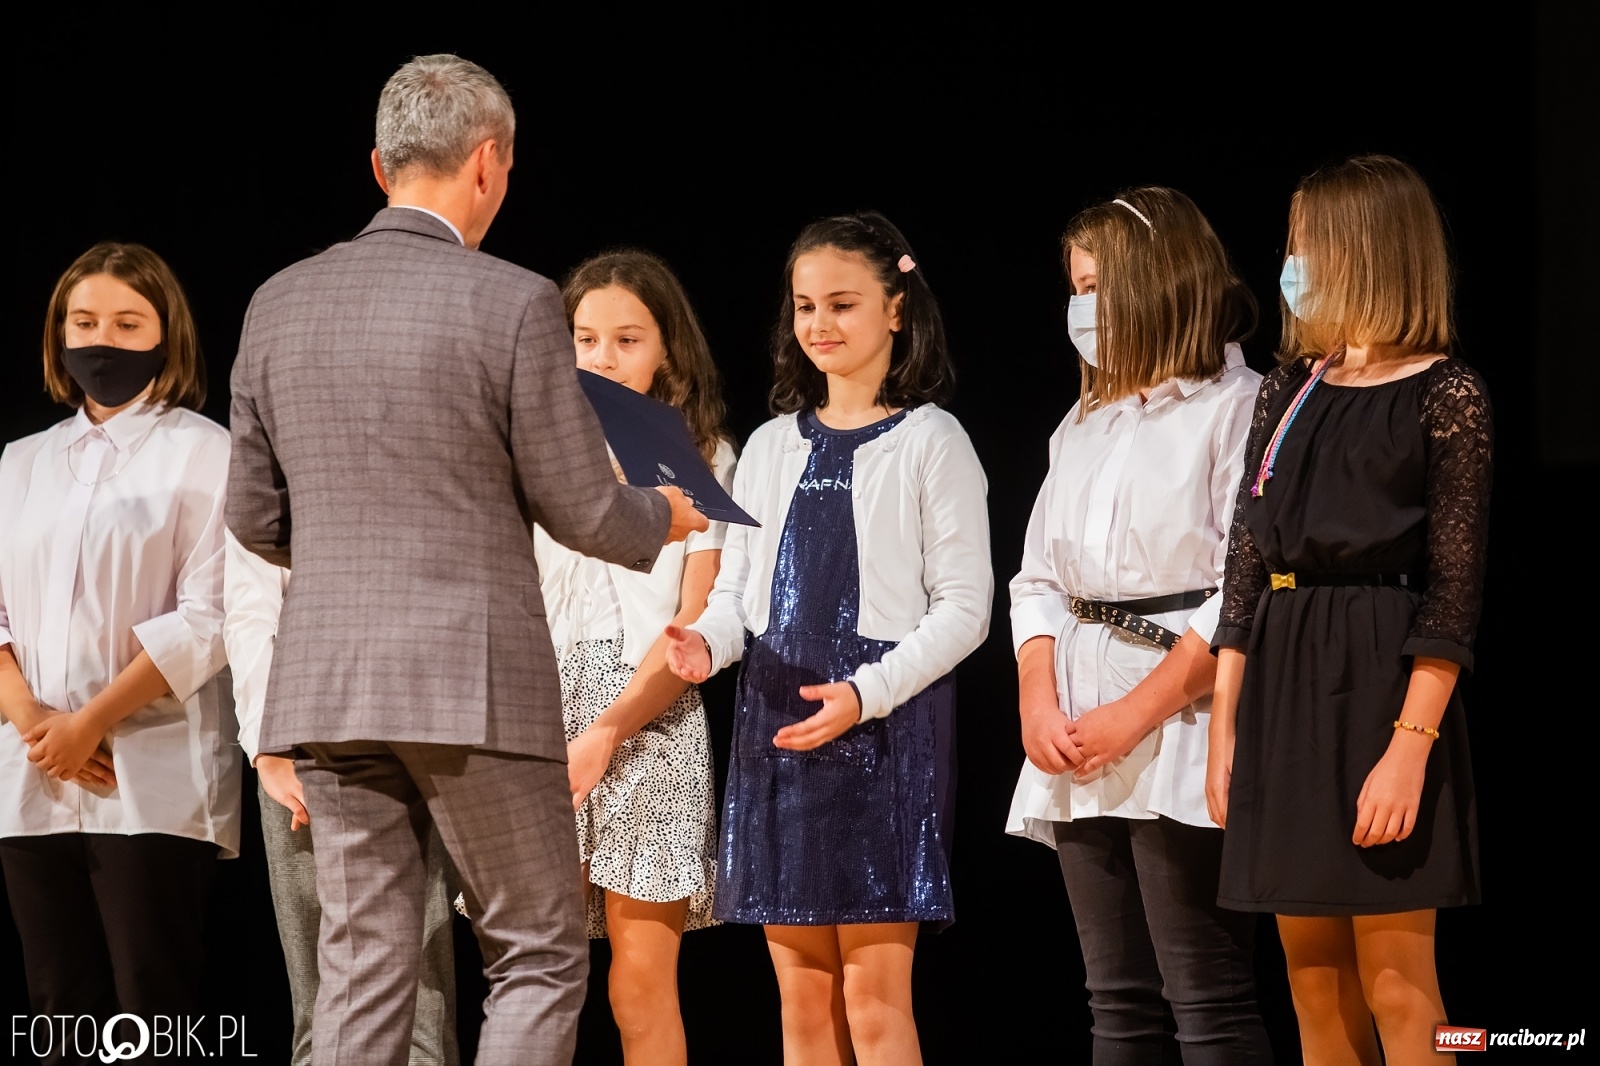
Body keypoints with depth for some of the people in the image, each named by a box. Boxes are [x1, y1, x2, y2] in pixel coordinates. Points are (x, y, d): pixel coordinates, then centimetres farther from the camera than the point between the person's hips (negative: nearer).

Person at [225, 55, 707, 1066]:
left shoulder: (280, 304, 6)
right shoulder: (514, 304, -9)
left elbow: (255, 517, 13)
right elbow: (583, 510, -5)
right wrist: (663, 518, 17)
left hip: (326, 683, 5)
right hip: (473, 681, -5)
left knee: (363, 977, 7)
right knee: (539, 956, 7)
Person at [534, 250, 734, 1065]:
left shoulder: (699, 460, 8)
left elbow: (698, 623, -1)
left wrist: (606, 735, -11)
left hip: (653, 727, -1)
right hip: (546, 721, 2)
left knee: (643, 984, -6)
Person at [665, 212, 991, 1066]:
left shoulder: (929, 442, -2)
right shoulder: (771, 447, 13)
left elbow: (963, 606, -6)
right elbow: (736, 590, 15)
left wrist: (865, 694, -17)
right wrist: (706, 645, -8)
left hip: (885, 729, -5)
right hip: (775, 726, 5)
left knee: (874, 992, -7)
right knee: (802, 996, 6)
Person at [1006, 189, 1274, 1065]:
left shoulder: (1237, 409, -4)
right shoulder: (1084, 425, 20)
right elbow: (1039, 580, 17)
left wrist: (1136, 714, -16)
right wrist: (1038, 705, -2)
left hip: (1185, 731, -7)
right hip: (1079, 754, 7)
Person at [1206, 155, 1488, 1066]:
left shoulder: (1445, 396, -6)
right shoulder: (1290, 391, 13)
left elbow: (1455, 588, -11)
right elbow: (1247, 565, 12)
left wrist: (1410, 746, -19)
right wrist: (1224, 729, 7)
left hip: (1381, 681, -7)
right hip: (1282, 685, 7)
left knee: (1395, 982, -6)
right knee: (1315, 985, 9)